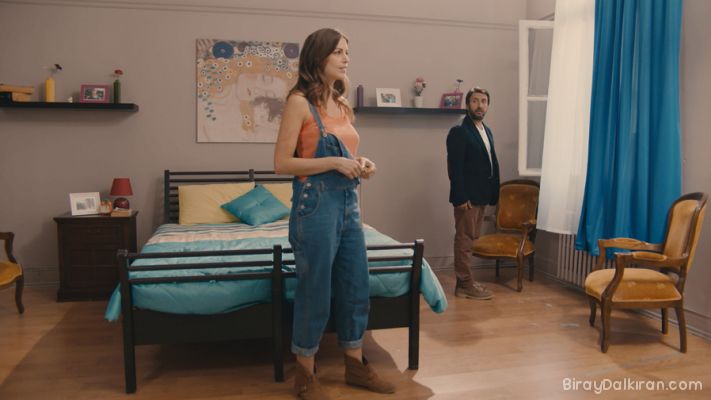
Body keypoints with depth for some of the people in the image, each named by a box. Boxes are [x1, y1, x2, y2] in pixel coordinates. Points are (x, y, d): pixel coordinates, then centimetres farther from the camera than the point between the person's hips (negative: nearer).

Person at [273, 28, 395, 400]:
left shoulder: (343, 105, 12)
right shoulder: (299, 101, -9)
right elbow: (282, 163, -14)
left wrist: (360, 163, 1)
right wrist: (334, 162, -18)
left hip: (349, 203, 8)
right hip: (316, 205, -8)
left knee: (356, 287, 14)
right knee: (314, 293, 2)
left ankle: (355, 365, 31)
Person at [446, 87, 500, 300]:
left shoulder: (487, 131, 16)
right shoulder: (458, 132, -10)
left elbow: (491, 163, 17)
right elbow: (455, 168, -16)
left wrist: (493, 194, 10)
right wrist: (461, 197, -21)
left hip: (482, 195, 9)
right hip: (467, 196, -8)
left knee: (470, 239, 14)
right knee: (464, 240, -2)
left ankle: (464, 282, 22)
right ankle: (466, 284, 5)